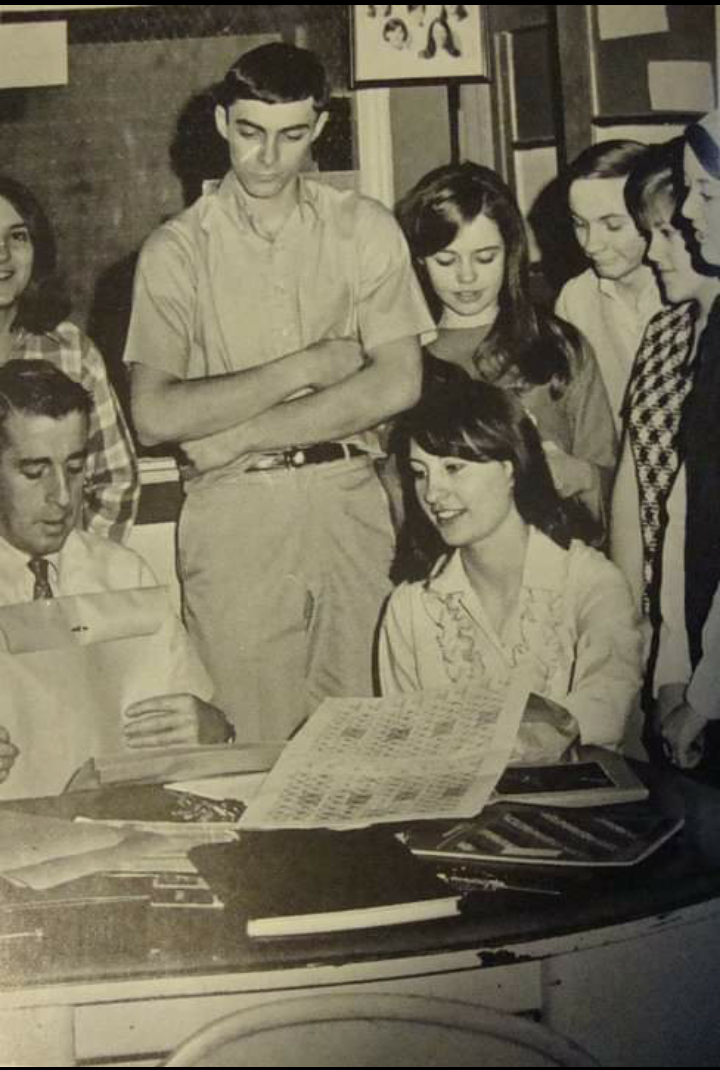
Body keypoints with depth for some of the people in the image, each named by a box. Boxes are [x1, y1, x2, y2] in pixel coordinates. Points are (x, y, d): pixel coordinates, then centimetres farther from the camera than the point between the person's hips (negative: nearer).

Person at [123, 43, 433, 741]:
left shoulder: (364, 229, 7)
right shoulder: (176, 250, 3)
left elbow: (398, 384, -4)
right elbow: (154, 415, -7)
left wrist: (239, 433, -9)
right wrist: (306, 366, -9)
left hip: (351, 505, 1)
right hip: (234, 512, -1)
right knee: (254, 752, 3)